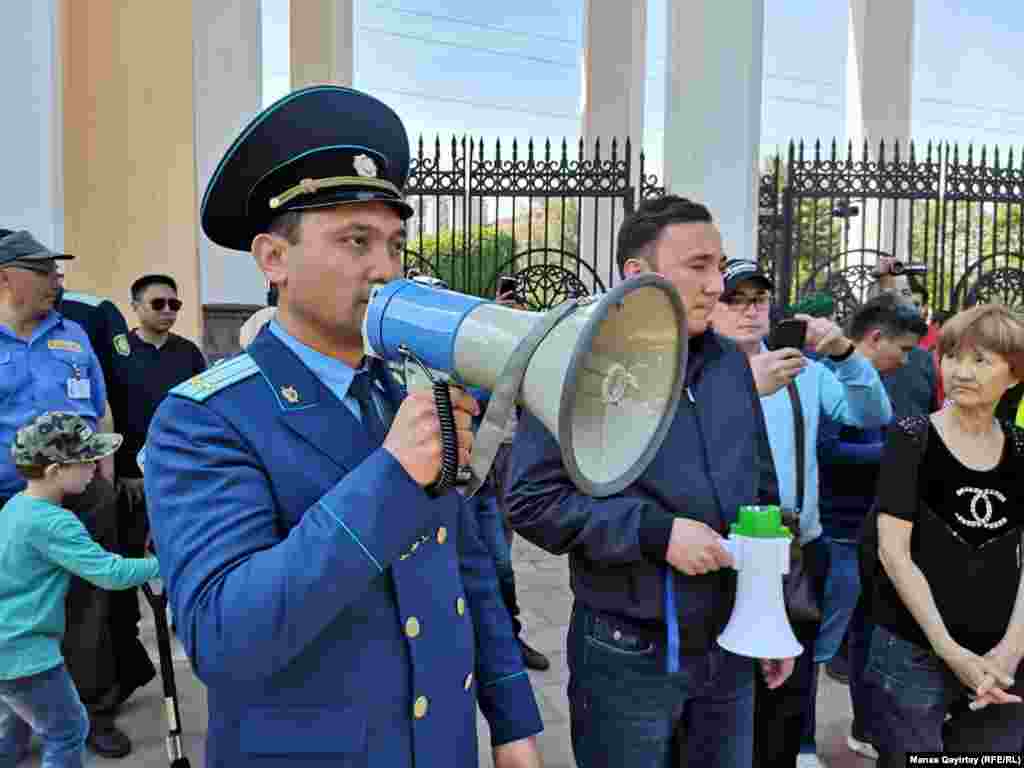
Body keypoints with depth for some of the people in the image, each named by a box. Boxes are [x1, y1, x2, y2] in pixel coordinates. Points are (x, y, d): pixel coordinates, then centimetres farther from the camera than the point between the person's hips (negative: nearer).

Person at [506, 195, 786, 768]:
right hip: (627, 655, -5)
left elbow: (762, 491, 13)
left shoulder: (732, 362, 6)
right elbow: (532, 501, -18)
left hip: (731, 645, 6)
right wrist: (655, 530, -23)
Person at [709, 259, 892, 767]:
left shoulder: (803, 367, 5)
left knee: (791, 692, 17)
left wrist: (843, 352, -19)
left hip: (801, 551, 4)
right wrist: (751, 388, -36)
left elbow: (873, 415, -4)